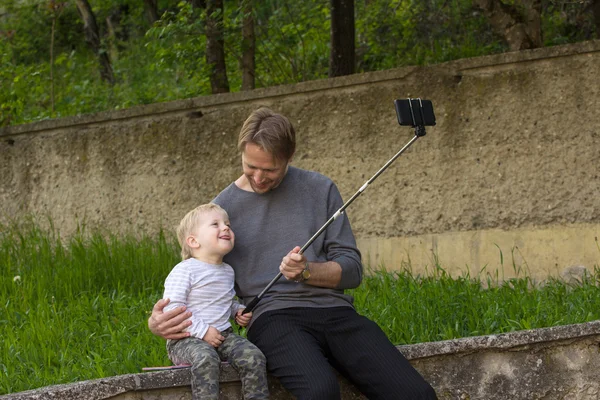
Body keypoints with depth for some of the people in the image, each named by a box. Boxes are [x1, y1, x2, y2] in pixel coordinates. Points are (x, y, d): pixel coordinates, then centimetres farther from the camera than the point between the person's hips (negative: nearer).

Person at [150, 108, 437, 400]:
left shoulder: (320, 189, 12)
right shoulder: (221, 210, 10)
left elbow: (352, 270, 10)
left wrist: (307, 272, -12)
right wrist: (158, 321, -8)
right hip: (273, 317, -2)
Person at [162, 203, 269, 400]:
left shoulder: (227, 271, 16)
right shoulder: (185, 270, -9)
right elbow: (172, 308, -16)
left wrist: (238, 310, 11)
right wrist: (202, 331, -20)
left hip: (223, 335, 6)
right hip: (187, 339, -6)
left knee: (253, 356, -19)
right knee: (205, 358, -38)